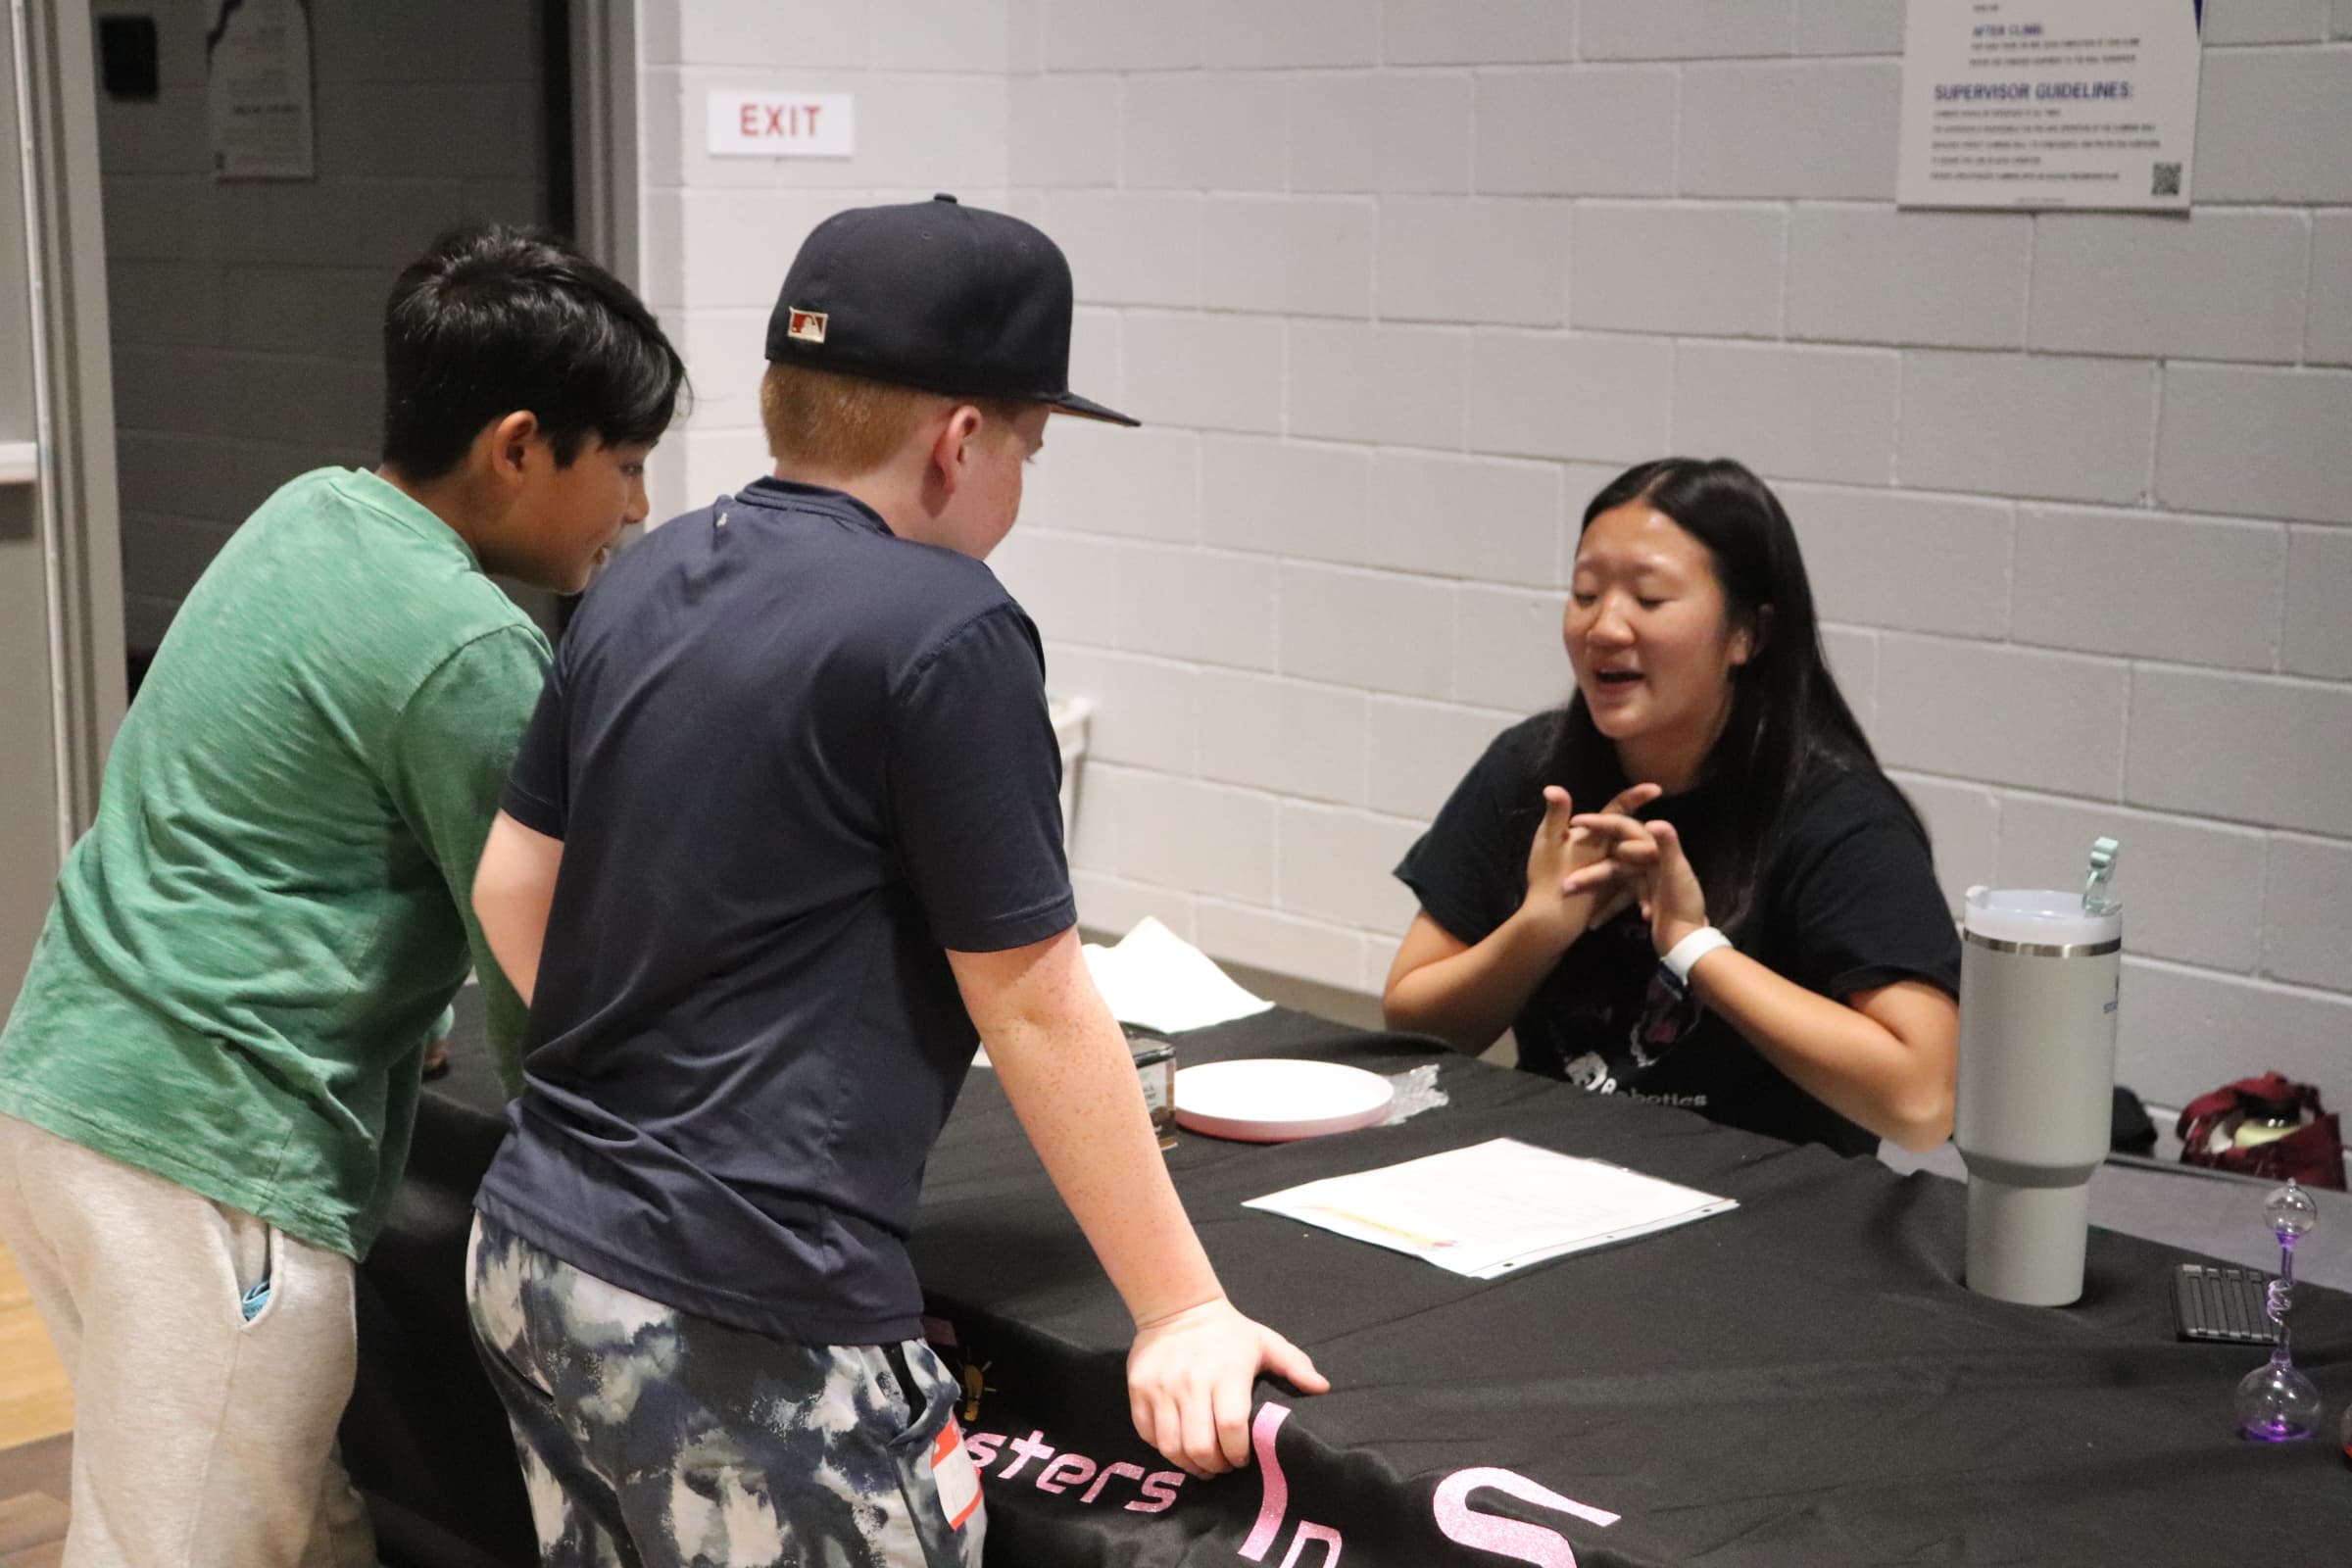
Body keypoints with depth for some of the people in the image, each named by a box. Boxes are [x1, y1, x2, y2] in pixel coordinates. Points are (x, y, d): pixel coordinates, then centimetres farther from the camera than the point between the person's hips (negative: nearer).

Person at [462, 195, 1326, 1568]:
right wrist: (1186, 1312, -4)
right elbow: (1036, 1009, -12)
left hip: (533, 1252, 8)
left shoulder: (646, 582, 7)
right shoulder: (945, 633, -14)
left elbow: (512, 885, 15)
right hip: (736, 1336, -8)